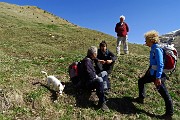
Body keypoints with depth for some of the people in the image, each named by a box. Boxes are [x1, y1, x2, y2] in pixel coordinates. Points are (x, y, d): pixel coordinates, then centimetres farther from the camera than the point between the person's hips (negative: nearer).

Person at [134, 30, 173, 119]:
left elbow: (160, 64, -24)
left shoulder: (157, 49, -19)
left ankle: (169, 113, 17)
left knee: (164, 94, 2)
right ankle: (141, 98, 34)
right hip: (152, 73, 10)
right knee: (141, 81, 20)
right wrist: (147, 72, 27)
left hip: (158, 74, -10)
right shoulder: (153, 49, 9)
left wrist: (158, 77, -27)